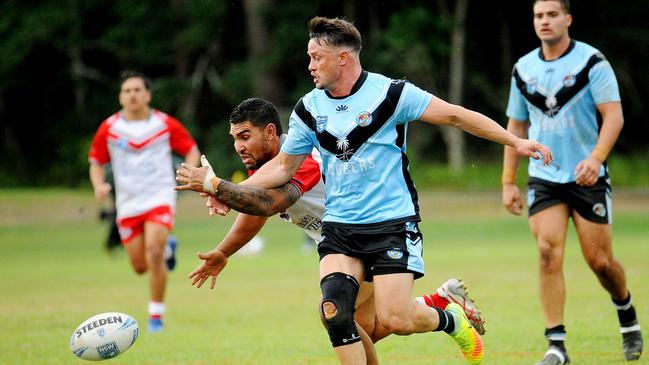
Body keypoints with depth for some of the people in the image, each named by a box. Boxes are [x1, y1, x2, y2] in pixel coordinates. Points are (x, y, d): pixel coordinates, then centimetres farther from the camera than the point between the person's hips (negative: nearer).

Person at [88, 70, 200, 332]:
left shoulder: (165, 124, -3)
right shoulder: (109, 128, -1)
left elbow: (192, 150, 8)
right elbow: (96, 162, 10)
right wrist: (99, 185, -10)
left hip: (160, 199, -3)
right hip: (128, 203, 3)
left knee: (153, 252, -23)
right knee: (140, 266, 5)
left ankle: (156, 315, -11)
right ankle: (167, 250, 43)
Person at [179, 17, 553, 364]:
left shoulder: (390, 93, -9)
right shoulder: (309, 109, 4)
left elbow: (455, 115, -6)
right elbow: (284, 167, 14)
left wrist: (515, 141, -8)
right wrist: (227, 188, 4)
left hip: (393, 224, -4)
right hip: (339, 228, 4)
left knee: (395, 320, -12)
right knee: (335, 308, -18)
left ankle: (452, 319, 21)